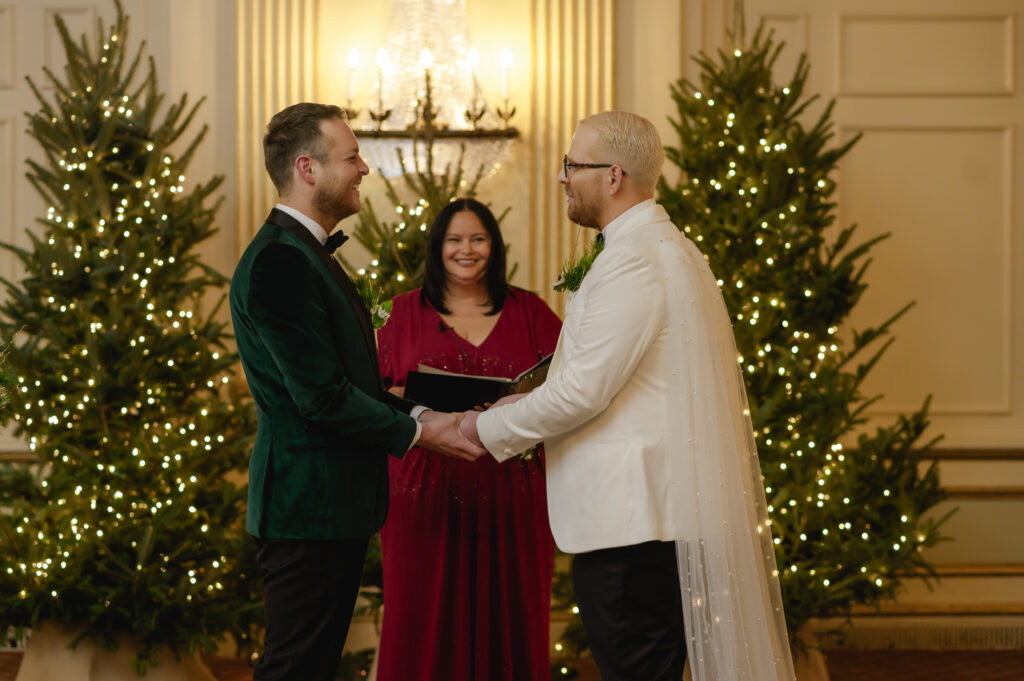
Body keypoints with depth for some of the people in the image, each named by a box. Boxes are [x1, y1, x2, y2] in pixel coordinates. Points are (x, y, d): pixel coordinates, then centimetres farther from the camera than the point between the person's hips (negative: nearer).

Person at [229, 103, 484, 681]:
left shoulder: (309, 254, 17)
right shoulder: (279, 262, -18)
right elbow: (321, 397, -22)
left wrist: (421, 415, 6)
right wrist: (416, 432, -11)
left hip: (336, 504, 11)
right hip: (309, 506, -11)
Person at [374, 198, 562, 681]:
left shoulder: (528, 311, 10)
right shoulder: (405, 311, 9)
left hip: (510, 492, 1)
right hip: (428, 491, -1)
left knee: (505, 620, 2)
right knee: (427, 619, -2)